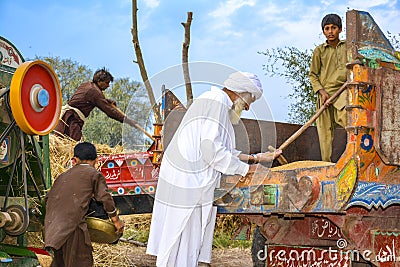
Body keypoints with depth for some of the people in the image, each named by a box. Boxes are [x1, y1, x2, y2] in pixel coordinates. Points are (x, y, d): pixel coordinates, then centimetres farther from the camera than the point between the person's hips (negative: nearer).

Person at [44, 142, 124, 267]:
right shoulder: (94, 174, 8)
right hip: (72, 223, -6)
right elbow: (105, 198, 0)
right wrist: (116, 220, 10)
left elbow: (48, 197, 23)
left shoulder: (63, 176, 24)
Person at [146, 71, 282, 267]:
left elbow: (223, 150, 20)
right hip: (188, 183, -11)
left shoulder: (214, 101, 19)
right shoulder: (217, 103, -14)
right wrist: (247, 169, -15)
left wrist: (255, 158, 15)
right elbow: (212, 149, -22)